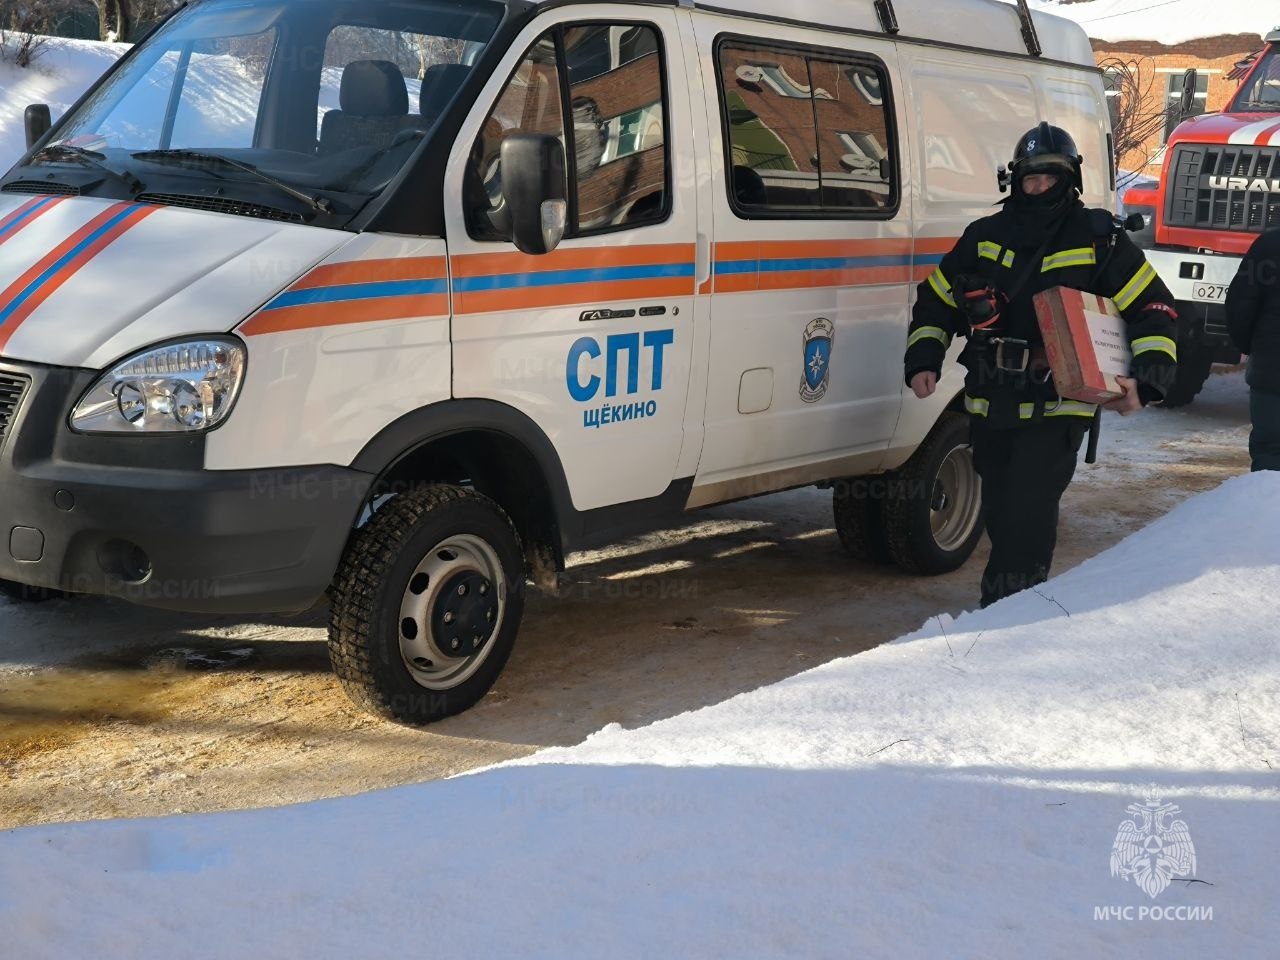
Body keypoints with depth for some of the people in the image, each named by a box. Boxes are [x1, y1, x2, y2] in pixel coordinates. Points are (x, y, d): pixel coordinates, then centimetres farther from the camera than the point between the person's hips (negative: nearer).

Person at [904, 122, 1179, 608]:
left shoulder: (1098, 241, -1)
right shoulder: (984, 238, 9)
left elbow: (1154, 310, 1)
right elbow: (935, 301, 19)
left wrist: (1147, 377, -11)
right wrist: (923, 359, 6)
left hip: (1057, 409, -4)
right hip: (990, 407, 4)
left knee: (1026, 513, -14)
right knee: (999, 513, 12)